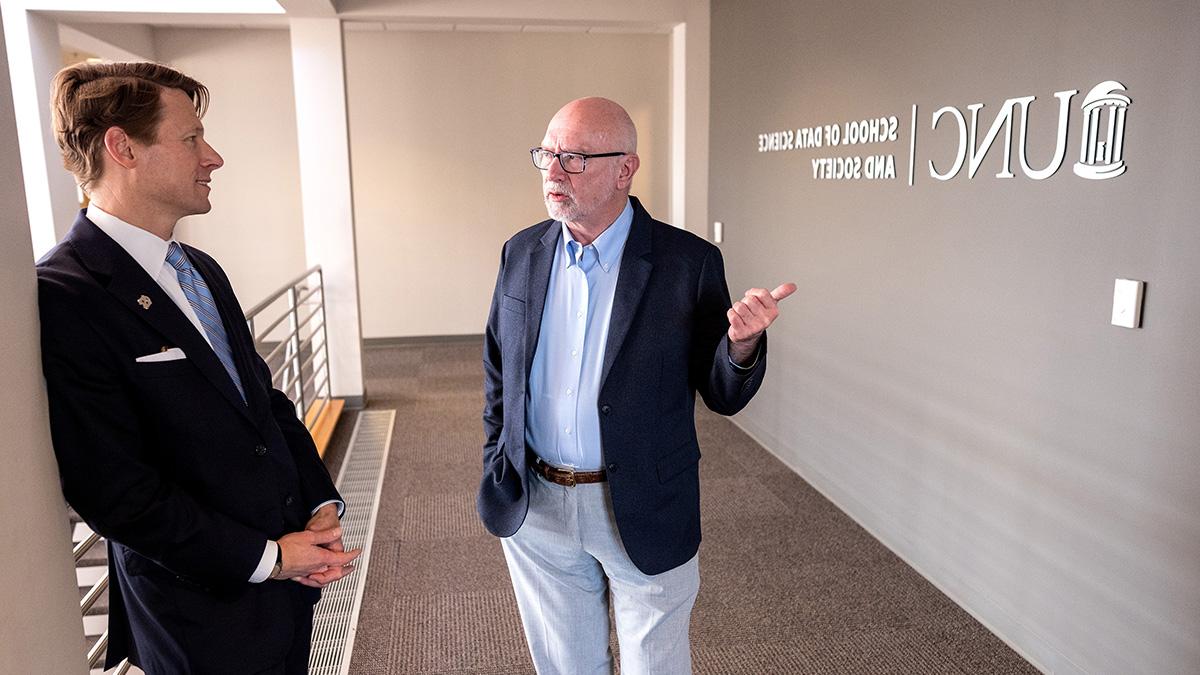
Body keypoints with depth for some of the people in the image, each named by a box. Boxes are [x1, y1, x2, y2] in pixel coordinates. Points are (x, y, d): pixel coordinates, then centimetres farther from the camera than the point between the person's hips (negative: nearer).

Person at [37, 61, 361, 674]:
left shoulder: (202, 270, 8)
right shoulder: (60, 298, -19)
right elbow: (114, 491, -21)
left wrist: (323, 506, -2)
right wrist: (267, 557, -15)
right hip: (207, 613, -7)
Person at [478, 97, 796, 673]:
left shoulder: (689, 262, -13)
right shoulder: (522, 254, -1)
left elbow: (723, 396, -8)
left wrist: (742, 342, -29)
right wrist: (497, 474, 7)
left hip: (644, 514, -3)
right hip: (534, 508, 4)